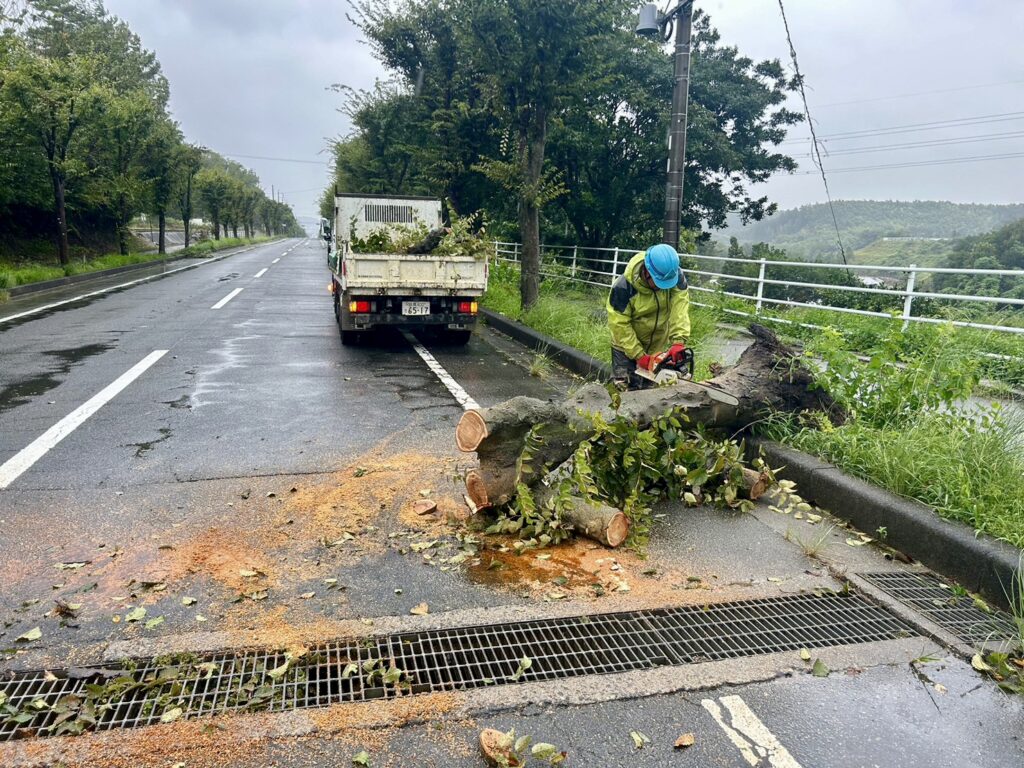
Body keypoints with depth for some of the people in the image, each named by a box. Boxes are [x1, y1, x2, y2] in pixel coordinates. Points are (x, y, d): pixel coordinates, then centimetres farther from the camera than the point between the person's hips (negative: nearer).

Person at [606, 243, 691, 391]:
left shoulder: (676, 276, -20)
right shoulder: (624, 287, -29)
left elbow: (680, 307, -27)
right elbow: (619, 324, -24)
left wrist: (679, 341, -40)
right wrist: (639, 356, -25)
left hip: (660, 345, 3)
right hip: (628, 345, -3)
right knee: (626, 389, -3)